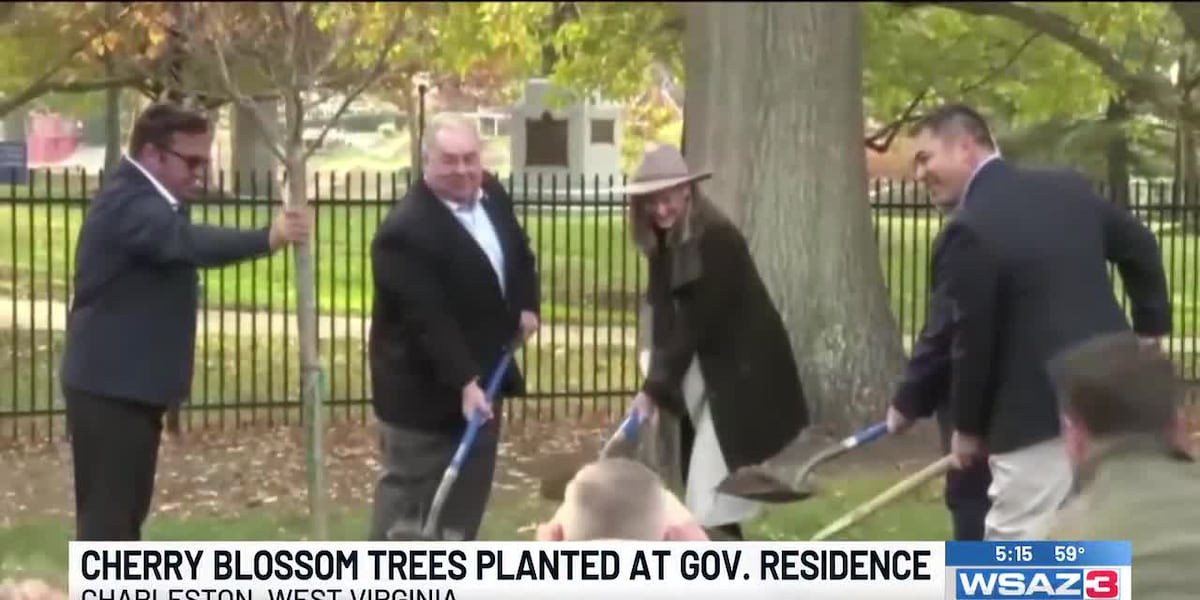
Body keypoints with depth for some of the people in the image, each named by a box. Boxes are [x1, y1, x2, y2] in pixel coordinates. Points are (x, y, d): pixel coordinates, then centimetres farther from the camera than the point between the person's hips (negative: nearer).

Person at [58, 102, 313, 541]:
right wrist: (268, 238, -51)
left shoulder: (150, 202, 14)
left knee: (125, 509, 17)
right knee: (107, 513, -9)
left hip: (131, 383, 11)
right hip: (110, 385, -11)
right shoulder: (127, 204, -21)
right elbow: (188, 242, -39)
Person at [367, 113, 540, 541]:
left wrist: (526, 306, 5)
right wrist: (463, 383, -34)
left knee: (467, 495, 16)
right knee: (407, 500, 0)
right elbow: (429, 320, -31)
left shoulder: (492, 194, 1)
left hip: (483, 378, 9)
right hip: (424, 389, -9)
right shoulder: (406, 231, -27)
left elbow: (519, 254, 20)